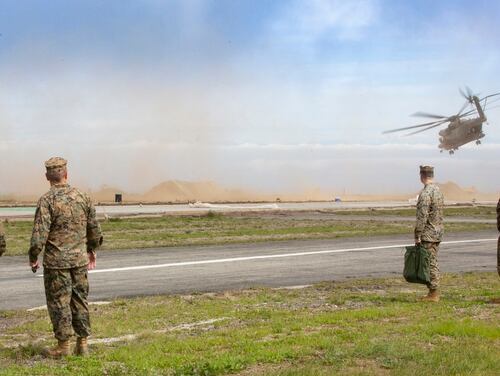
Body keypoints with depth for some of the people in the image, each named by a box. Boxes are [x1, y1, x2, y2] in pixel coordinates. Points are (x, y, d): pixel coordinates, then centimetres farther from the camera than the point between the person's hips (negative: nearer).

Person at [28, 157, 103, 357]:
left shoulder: (47, 200, -12)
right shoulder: (83, 197, 4)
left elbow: (40, 234, -17)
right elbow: (94, 228, 12)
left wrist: (33, 257, -4)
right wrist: (92, 249, 27)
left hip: (56, 260, -5)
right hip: (80, 258, 5)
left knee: (59, 302, 3)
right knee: (80, 300, 12)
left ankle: (63, 346, 8)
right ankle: (82, 343, 16)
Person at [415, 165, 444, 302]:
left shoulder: (425, 193, -18)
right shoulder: (438, 191, 12)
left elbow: (422, 216, -22)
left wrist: (417, 236, -19)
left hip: (428, 234, -9)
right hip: (438, 233, 9)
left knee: (430, 264, -5)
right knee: (433, 263, 13)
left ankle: (433, 293, -3)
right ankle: (434, 293, 17)